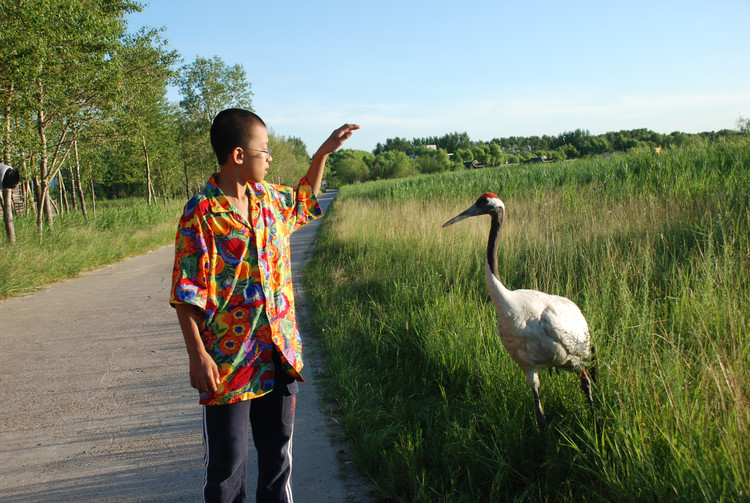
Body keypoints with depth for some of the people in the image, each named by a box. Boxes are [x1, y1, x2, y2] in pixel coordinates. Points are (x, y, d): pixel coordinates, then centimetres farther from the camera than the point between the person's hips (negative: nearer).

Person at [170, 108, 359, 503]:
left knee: (278, 451, 18)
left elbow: (305, 201, 30)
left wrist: (324, 152, 23)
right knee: (227, 462, 8)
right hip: (229, 361, -6)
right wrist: (197, 356, -18)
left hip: (279, 353, 6)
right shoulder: (200, 214, -14)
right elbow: (186, 294, -14)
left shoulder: (268, 197, 5)